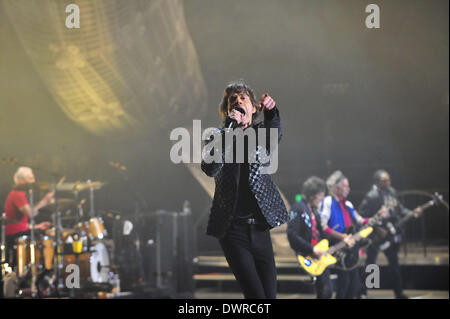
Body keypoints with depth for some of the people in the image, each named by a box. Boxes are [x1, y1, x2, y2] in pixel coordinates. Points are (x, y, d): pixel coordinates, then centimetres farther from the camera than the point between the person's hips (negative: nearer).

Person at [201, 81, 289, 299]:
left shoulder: (262, 132, 11)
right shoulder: (219, 137, 6)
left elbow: (275, 135, -14)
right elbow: (210, 168, -14)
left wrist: (271, 111, -35)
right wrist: (229, 128, -19)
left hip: (260, 229, 3)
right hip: (232, 230, -3)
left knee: (270, 295, 0)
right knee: (256, 295, -15)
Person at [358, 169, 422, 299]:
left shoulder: (391, 191, 6)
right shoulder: (372, 196, -19)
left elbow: (398, 209, 17)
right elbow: (362, 216, -19)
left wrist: (412, 213, 3)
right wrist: (375, 229, -22)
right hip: (376, 235, -8)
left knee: (394, 264, 15)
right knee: (370, 263, -1)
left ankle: (399, 293, 27)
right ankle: (362, 293, 10)